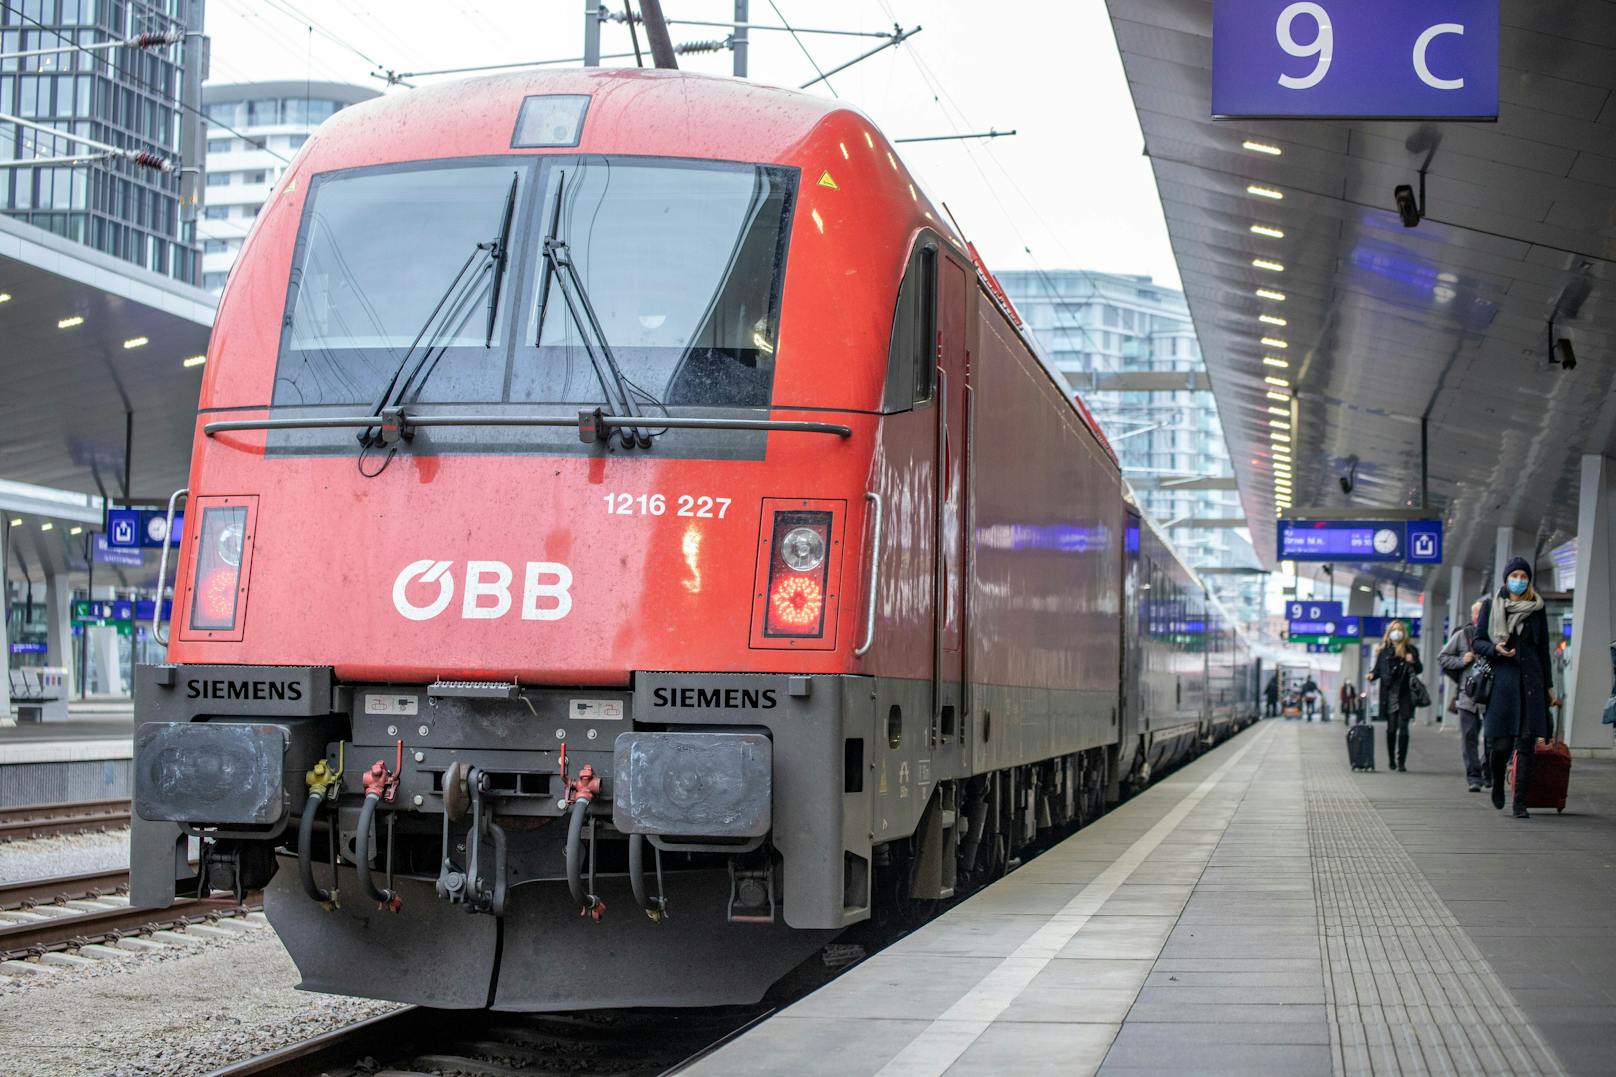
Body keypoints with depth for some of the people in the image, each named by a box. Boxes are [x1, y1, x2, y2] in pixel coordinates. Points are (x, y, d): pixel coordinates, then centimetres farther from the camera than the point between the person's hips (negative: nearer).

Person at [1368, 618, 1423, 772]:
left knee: (1403, 728, -7)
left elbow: (1419, 670, 7)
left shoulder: (1410, 650, 6)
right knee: (1391, 728, 6)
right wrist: (1372, 675, -10)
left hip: (1405, 695, -1)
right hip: (1389, 694, 1)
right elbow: (1378, 669, 11)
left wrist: (1413, 662, -14)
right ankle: (1391, 760, 19)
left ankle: (1401, 762, -6)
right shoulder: (1384, 651, 8)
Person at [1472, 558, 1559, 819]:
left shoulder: (1537, 609, 11)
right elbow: (1478, 642, 7)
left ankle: (1520, 802, -2)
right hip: (1501, 678, -2)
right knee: (1501, 742, -6)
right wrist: (1495, 648, -14)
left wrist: (1549, 687, 13)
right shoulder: (1490, 606, 7)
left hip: (1531, 680, 2)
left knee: (1526, 743, -5)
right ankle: (1497, 784, 24)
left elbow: (1543, 650, 14)